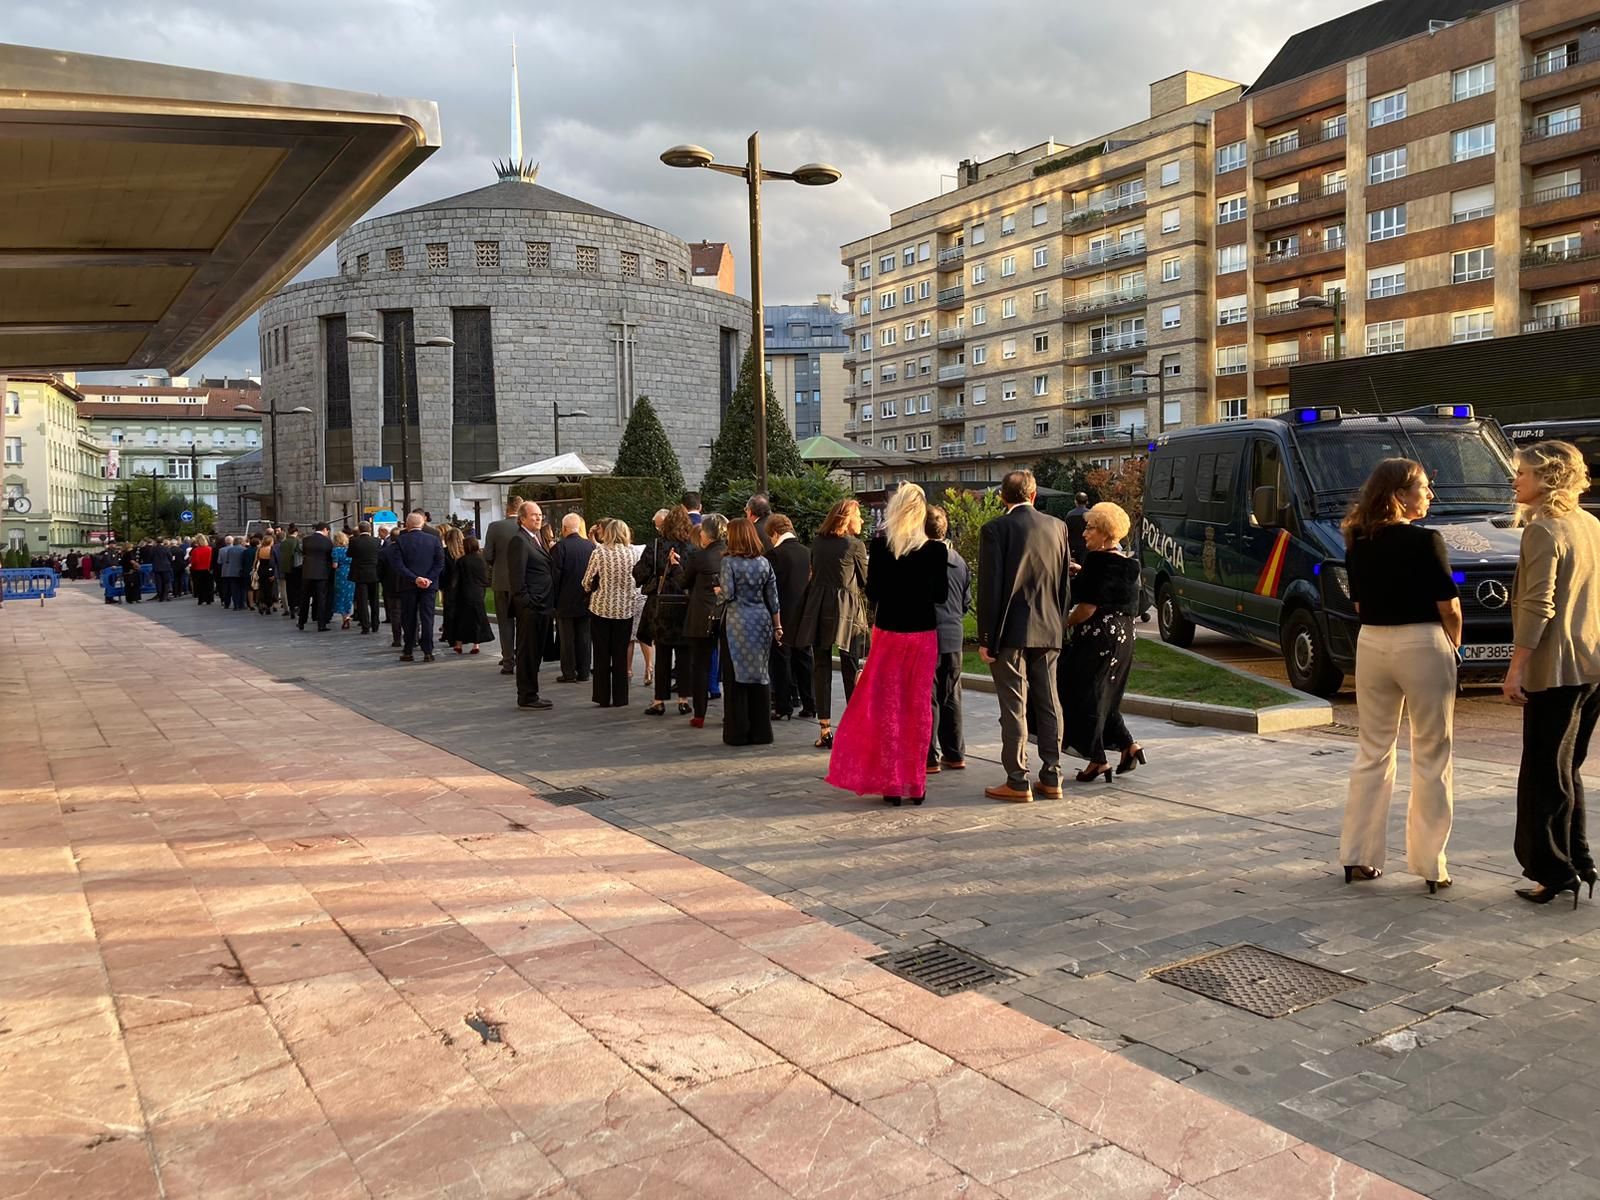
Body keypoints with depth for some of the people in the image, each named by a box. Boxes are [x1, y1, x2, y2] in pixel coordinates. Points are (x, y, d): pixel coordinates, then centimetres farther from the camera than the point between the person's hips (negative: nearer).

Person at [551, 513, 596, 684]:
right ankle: (583, 672, 13)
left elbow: (555, 574, -13)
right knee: (584, 637, 10)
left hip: (566, 601, -4)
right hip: (586, 600, 4)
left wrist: (554, 598, -4)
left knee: (567, 638, 4)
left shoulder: (560, 546, -13)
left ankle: (569, 673, 6)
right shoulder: (591, 546, 0)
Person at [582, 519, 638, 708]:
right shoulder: (632, 553, -4)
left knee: (602, 655, 8)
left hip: (601, 607, -1)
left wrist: (589, 592, 18)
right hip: (625, 609, 1)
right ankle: (620, 698, 9)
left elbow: (586, 583, -2)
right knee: (620, 655, 8)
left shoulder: (598, 552, -8)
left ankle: (603, 697, 10)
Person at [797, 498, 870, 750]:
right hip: (846, 610, -3)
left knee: (821, 667, 5)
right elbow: (865, 581, 4)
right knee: (851, 668, 4)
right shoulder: (855, 545, -4)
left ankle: (825, 729, 2)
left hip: (818, 608, 4)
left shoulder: (817, 543, 9)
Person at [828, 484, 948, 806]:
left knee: (887, 706, 9)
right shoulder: (936, 550, -7)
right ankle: (916, 782, 14)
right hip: (923, 634, 1)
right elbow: (941, 595, -1)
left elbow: (872, 592, -7)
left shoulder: (880, 545, -9)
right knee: (919, 707, 10)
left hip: (888, 631, -1)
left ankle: (891, 782, 10)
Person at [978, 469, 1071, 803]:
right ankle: (1051, 778, 17)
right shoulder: (1057, 526, 6)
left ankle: (1017, 782, 3)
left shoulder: (995, 529, -9)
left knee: (1014, 707, 0)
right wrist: (1059, 624, 17)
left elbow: (989, 587, -12)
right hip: (1048, 631, 5)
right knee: (1049, 703, 11)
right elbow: (1065, 581, 9)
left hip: (1011, 630, -5)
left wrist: (985, 638, -8)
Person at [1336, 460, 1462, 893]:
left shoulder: (1358, 544, 3)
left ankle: (1358, 856, 17)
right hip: (1422, 646, -5)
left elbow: (1359, 604, 7)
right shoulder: (1425, 542, -14)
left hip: (1372, 646, 5)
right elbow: (1448, 607, -10)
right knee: (1430, 758, 6)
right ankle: (1430, 865, 12)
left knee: (1372, 752, 15)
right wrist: (1454, 644, 6)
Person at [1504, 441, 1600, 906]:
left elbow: (1538, 607, -19)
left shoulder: (1543, 530, -13)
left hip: (1556, 670, -8)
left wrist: (1515, 669, -18)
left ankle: (1554, 872, 2)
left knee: (1544, 775, -1)